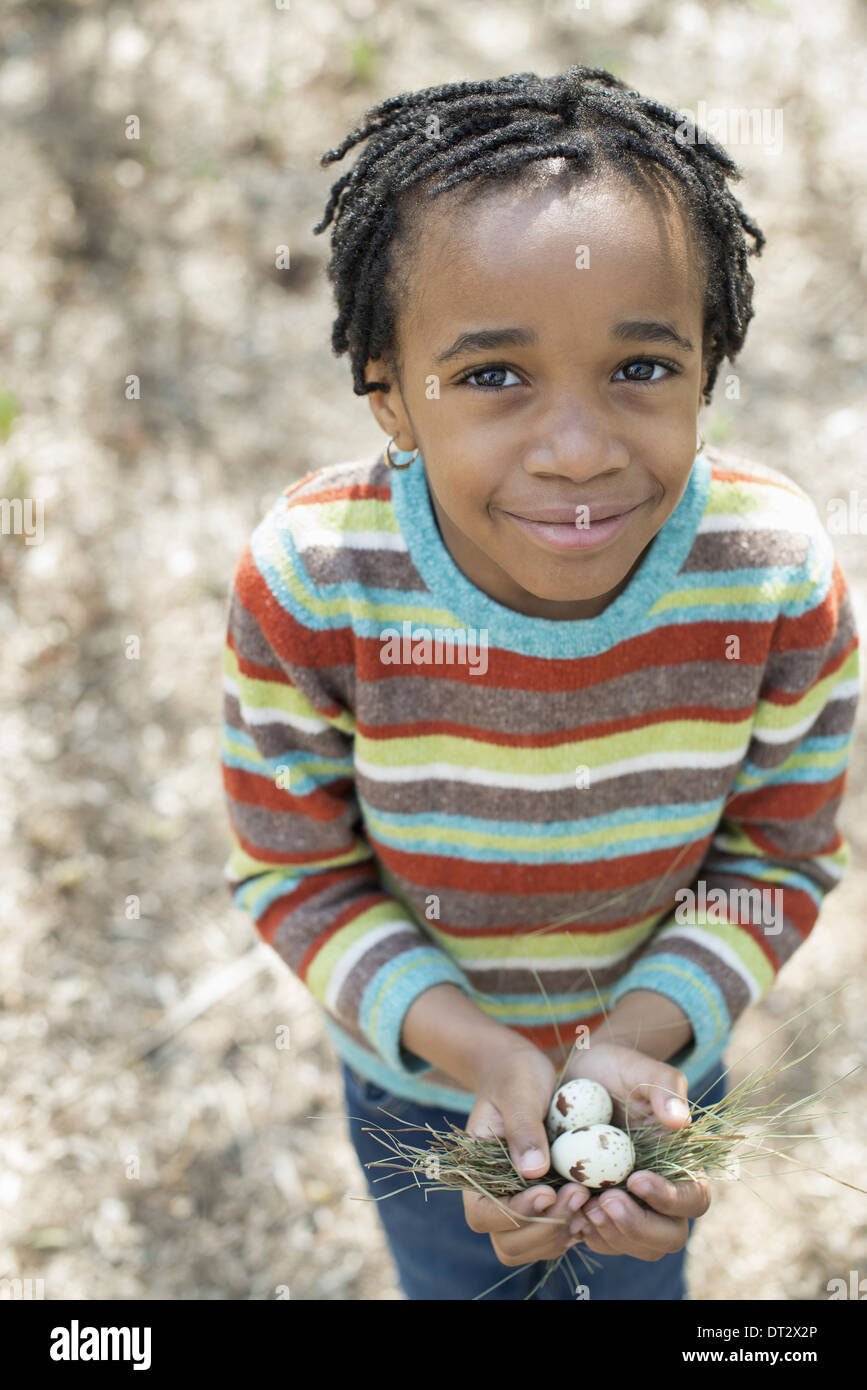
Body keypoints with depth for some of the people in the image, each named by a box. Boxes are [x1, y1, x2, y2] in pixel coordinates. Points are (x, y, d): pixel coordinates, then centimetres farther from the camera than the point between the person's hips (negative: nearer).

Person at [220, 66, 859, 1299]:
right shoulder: (306, 583, -32)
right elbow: (298, 874, -19)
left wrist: (637, 1038, -28)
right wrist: (483, 1054, -30)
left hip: (663, 1055, 1)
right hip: (417, 1072, 0)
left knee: (642, 1273, 32)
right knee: (457, 1281, 31)